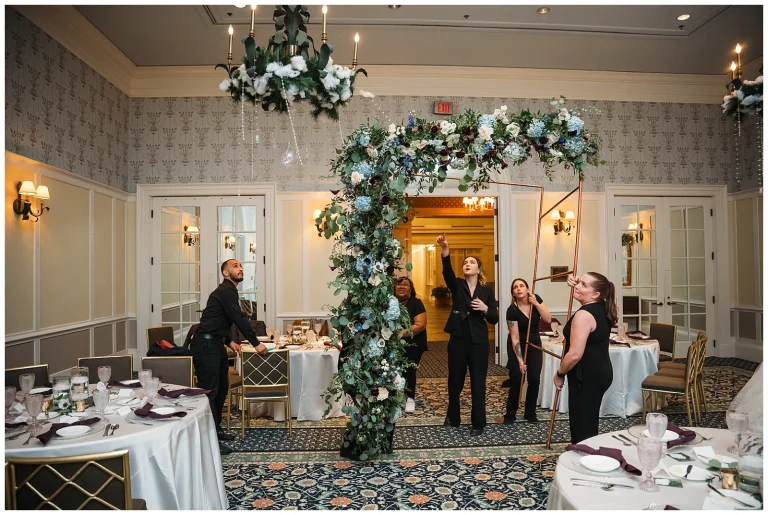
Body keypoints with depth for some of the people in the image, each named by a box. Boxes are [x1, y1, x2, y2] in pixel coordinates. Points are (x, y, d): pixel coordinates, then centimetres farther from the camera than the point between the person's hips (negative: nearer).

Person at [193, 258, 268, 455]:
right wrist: (256, 343, -17)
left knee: (222, 388, 15)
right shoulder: (226, 290, -12)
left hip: (215, 344, 11)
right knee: (209, 390, -9)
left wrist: (229, 341, 22)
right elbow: (239, 319, -19)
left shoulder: (227, 291, 19)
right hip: (205, 344, -11)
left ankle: (215, 429, 26)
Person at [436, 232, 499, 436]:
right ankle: (453, 417, 31)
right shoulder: (457, 285, 1)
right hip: (457, 339, 0)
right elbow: (447, 272, -22)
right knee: (455, 380, 12)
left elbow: (494, 319, 0)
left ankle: (478, 423, 19)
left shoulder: (487, 291, 3)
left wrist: (485, 308, -22)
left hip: (478, 342, 0)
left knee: (478, 382, 5)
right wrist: (445, 251, -39)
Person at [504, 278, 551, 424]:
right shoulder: (512, 310, -23)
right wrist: (520, 360, -22)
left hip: (534, 344, 3)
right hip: (517, 346, -3)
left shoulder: (536, 299, -12)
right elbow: (515, 338, -20)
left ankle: (530, 413, 17)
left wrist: (536, 303, -25)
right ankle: (510, 414, 10)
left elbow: (548, 319, -15)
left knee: (534, 379, 0)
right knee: (516, 380, -5)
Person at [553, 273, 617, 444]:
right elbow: (582, 292, 29)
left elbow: (575, 354, -28)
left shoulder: (583, 315, -23)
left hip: (587, 376, -10)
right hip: (600, 372, 10)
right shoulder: (602, 308, 5)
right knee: (589, 422, 21)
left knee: (581, 426, 1)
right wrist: (574, 284, 8)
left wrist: (559, 374, -13)